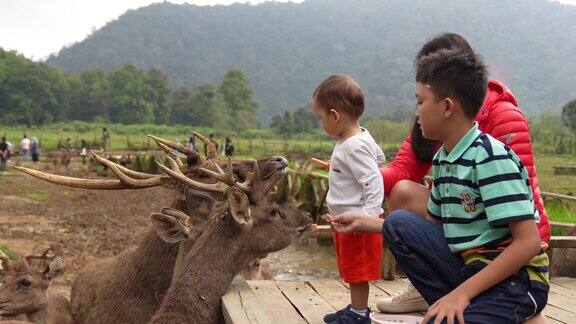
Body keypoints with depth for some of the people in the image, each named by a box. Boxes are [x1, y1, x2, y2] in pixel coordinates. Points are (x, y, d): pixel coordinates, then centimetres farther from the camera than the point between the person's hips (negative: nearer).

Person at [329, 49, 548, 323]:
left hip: (516, 279, -9)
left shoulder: (491, 157, -19)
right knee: (398, 223, -4)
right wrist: (364, 224, 15)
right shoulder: (442, 160, 6)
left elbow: (528, 242, -24)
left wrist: (462, 292, -27)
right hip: (469, 267, 9)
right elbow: (432, 226, 17)